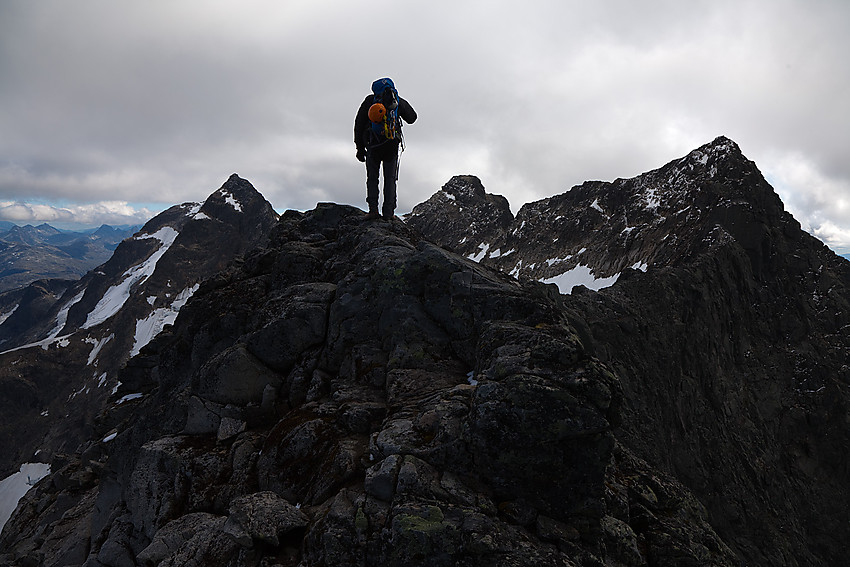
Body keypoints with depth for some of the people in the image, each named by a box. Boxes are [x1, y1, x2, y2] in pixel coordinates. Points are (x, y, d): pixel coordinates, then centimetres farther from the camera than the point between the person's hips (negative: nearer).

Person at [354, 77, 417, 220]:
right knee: (390, 179, 6)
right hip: (392, 146, 0)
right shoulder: (398, 101, 7)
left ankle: (373, 209, -1)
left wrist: (360, 148, 8)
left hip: (373, 145, 0)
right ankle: (388, 212, -1)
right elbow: (412, 118, 20)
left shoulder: (369, 100, 7)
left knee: (372, 178, 10)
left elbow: (359, 124, 4)